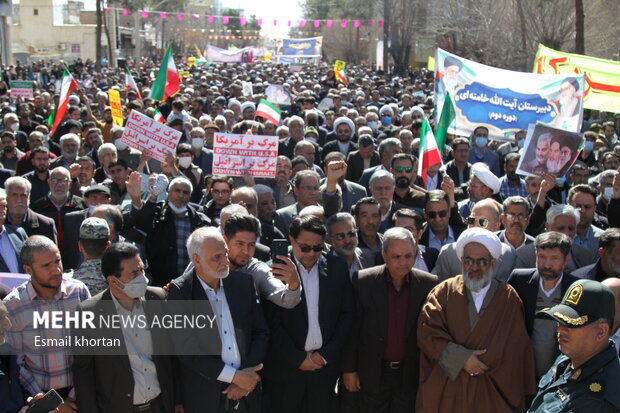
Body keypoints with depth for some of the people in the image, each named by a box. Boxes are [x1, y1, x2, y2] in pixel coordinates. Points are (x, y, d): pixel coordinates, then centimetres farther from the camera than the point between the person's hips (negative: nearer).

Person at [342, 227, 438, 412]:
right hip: (373, 374, -1)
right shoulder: (363, 281, -10)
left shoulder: (429, 284, -7)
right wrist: (349, 369, -1)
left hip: (411, 374, 1)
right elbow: (352, 328, -3)